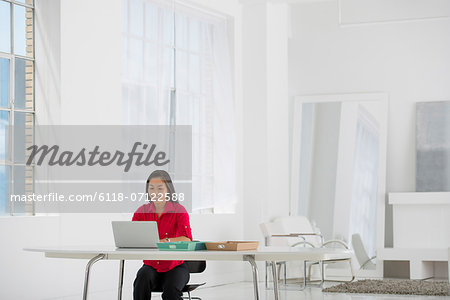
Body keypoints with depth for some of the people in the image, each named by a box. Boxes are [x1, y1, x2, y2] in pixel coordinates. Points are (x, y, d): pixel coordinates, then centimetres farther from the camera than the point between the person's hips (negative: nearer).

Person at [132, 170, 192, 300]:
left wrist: (163, 241, -39)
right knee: (143, 278, -31)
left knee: (171, 290, -32)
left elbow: (186, 240, -21)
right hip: (151, 266, 2)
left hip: (175, 266, -2)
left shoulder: (179, 211, -6)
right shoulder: (142, 211, 4)